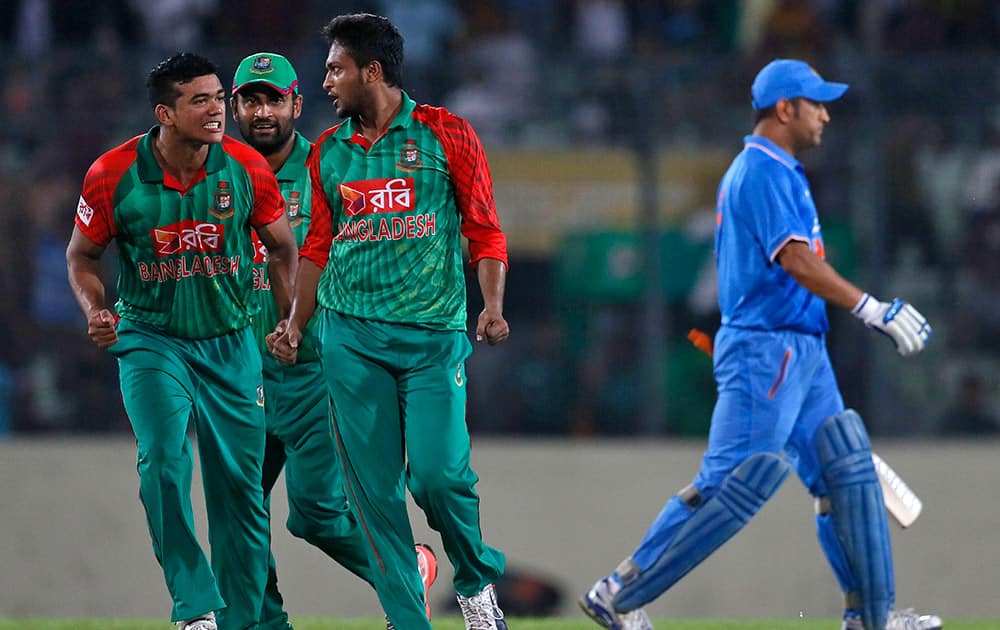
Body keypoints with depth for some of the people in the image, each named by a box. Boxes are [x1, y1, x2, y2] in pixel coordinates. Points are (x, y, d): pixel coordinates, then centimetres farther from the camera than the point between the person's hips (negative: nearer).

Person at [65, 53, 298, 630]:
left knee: (239, 484, 4)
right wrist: (96, 312, -13)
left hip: (230, 342, 2)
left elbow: (282, 246, 8)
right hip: (151, 339, -2)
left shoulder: (246, 167, -8)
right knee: (164, 462, -22)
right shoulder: (114, 176, -12)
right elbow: (83, 256, 4)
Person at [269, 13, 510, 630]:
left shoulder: (445, 134, 1)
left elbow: (484, 230, 2)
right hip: (351, 336, 4)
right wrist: (296, 323, 11)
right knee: (374, 487, -2)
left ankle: (478, 580, 12)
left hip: (433, 332, -4)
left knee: (438, 474, -14)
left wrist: (493, 304, -11)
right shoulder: (329, 152, 12)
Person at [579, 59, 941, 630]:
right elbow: (796, 259, -24)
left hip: (803, 355, 11)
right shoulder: (763, 172, -13)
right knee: (735, 482, -12)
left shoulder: (774, 171, 19)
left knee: (846, 469, 7)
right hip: (766, 350, -11)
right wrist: (872, 310, -28)